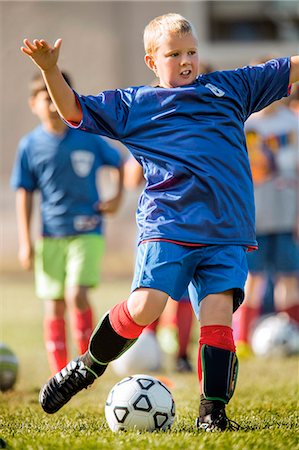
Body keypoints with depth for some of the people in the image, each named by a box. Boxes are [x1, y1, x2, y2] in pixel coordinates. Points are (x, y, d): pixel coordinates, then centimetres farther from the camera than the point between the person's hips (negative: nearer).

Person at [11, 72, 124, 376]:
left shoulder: (88, 138, -2)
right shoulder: (31, 146, 0)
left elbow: (118, 163, 15)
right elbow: (24, 194, 4)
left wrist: (117, 196, 0)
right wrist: (25, 242, 0)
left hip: (87, 232, -2)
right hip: (51, 235, 2)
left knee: (77, 295, -19)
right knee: (54, 305, 4)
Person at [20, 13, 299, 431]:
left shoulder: (230, 87, 17)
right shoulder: (132, 104, 13)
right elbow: (75, 110, 14)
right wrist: (50, 71, 0)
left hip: (226, 233, 2)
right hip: (166, 226, -2)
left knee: (219, 314, -10)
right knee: (143, 306, -16)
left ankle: (213, 411, -3)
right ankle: (87, 367, 9)